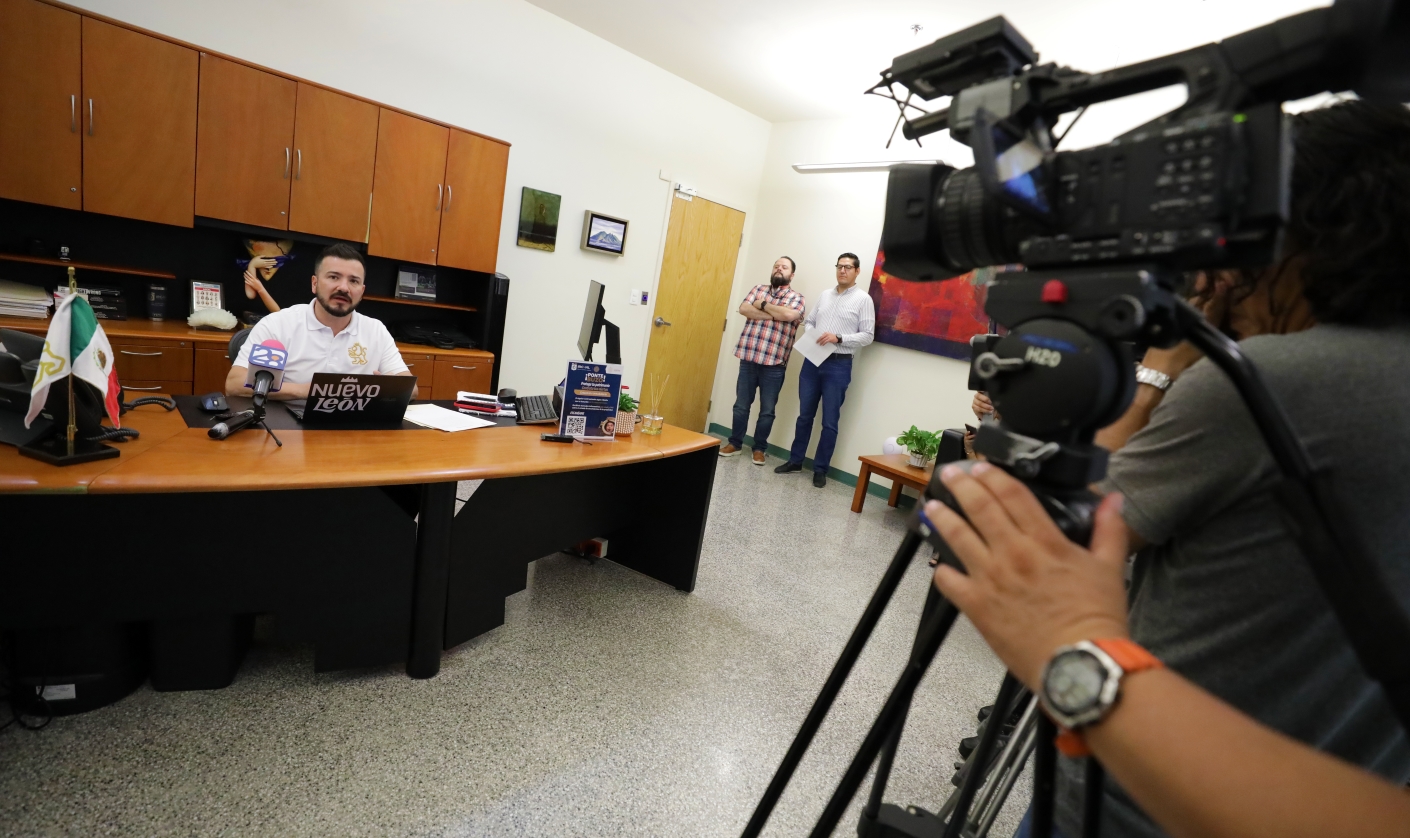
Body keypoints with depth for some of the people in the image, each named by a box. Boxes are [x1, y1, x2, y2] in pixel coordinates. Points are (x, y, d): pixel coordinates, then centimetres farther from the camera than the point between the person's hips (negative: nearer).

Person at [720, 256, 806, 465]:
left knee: (767, 410, 7)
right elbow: (744, 309, -5)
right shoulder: (758, 289, 12)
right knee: (741, 405, 10)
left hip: (774, 363, -2)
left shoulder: (797, 298, 3)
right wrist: (773, 315, -13)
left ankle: (759, 448, 22)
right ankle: (735, 443, 25)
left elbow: (789, 315, -19)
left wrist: (762, 304, -8)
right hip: (749, 358, 2)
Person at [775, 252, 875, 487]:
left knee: (829, 422, 2)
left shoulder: (863, 299, -3)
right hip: (812, 360, 5)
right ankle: (795, 460, 24)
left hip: (839, 365, -5)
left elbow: (868, 336, -8)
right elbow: (809, 320, 18)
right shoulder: (825, 294, 13)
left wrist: (838, 338, -19)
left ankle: (820, 469, 14)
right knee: (804, 415, 12)